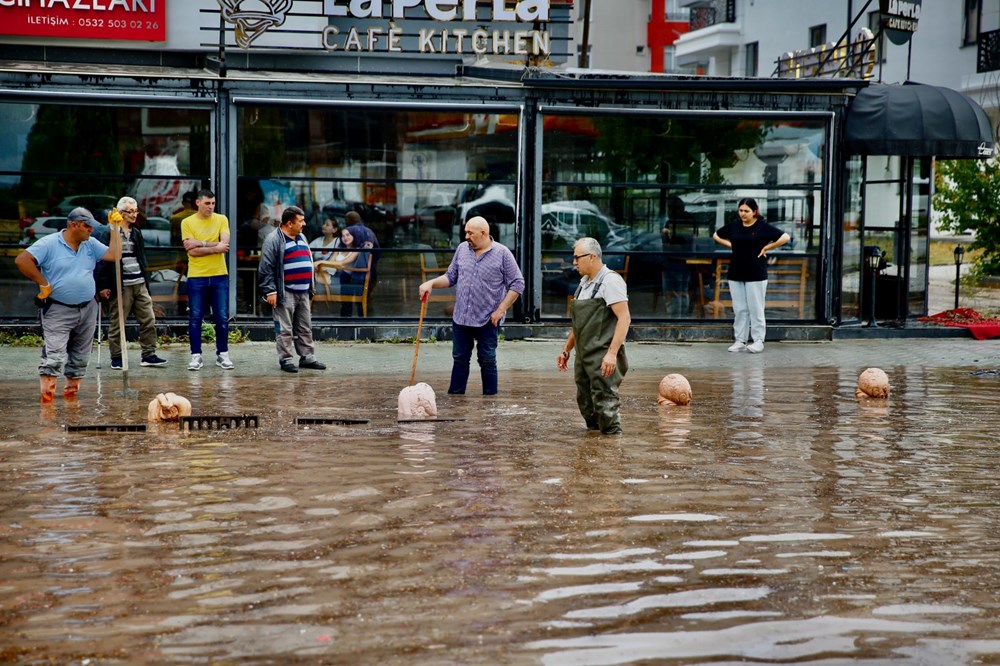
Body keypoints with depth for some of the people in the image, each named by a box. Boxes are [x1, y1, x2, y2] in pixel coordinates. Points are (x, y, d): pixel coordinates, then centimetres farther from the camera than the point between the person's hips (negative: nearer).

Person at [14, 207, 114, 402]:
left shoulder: (91, 244, 9)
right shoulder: (50, 243, -8)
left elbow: (113, 255, 3)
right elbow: (22, 260, -15)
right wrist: (43, 284, -15)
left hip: (87, 309, 6)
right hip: (59, 311, -6)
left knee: (80, 356, 13)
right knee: (54, 354, -14)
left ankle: (71, 390, 26)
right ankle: (47, 395, -16)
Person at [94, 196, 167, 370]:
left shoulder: (136, 233, 16)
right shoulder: (108, 232, -7)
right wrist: (103, 285, -14)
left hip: (139, 284, 7)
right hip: (120, 286, -7)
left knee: (149, 321, 4)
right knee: (117, 324, 1)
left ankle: (149, 355, 12)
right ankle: (117, 358, 10)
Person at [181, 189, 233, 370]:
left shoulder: (221, 219, 4)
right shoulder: (187, 222, 0)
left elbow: (224, 244, -10)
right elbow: (191, 251, -10)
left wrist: (201, 243, -14)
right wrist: (214, 248, -14)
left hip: (219, 276, 1)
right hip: (196, 277, -1)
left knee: (222, 317, 4)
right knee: (195, 318, 1)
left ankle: (222, 354, 14)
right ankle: (196, 356, 9)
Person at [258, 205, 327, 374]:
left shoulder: (301, 238, 16)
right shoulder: (274, 240, -10)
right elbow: (266, 268, -13)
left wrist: (310, 290, 21)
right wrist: (270, 291, -17)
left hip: (303, 292, 8)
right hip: (285, 294, -8)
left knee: (305, 328, 12)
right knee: (285, 329, -2)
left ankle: (307, 358, 18)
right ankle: (285, 360, 4)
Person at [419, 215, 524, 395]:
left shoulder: (502, 253, -6)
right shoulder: (462, 249, 7)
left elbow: (517, 284, -6)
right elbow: (451, 277, 14)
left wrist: (501, 310, -10)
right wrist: (431, 283, -3)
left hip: (487, 320, -4)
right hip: (461, 318, 4)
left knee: (487, 360, 4)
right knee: (460, 359, 8)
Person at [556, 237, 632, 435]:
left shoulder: (610, 281, -11)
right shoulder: (584, 283, 17)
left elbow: (624, 318, -18)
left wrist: (612, 353, -25)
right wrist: (566, 349, 24)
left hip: (603, 358, -9)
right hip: (583, 356, 9)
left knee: (605, 403, -9)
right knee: (585, 404, 11)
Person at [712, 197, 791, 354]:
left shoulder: (763, 227, -7)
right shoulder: (734, 226, 7)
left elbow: (785, 238, -12)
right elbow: (716, 236, 21)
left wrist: (766, 248, -9)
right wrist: (731, 245, 8)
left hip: (756, 275, -4)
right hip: (735, 274, 5)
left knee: (756, 309, -1)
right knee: (739, 309, 8)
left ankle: (758, 341, 6)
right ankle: (740, 340, 13)